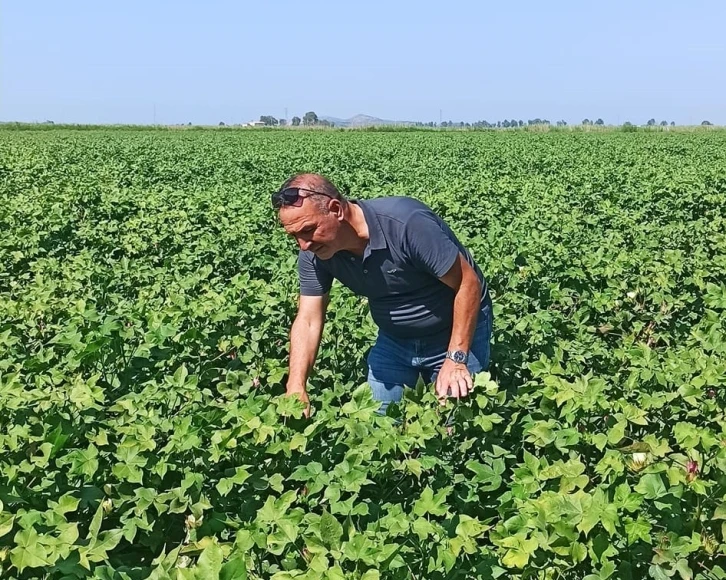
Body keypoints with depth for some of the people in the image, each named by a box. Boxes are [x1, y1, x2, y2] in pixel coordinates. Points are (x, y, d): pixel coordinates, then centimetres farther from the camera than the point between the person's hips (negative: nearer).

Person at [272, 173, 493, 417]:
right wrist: (296, 388, -26)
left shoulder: (407, 223, -35)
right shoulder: (313, 255, -17)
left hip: (458, 333, -4)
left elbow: (468, 283, -27)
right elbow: (308, 320, -13)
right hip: (395, 340, 5)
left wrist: (456, 359, -28)